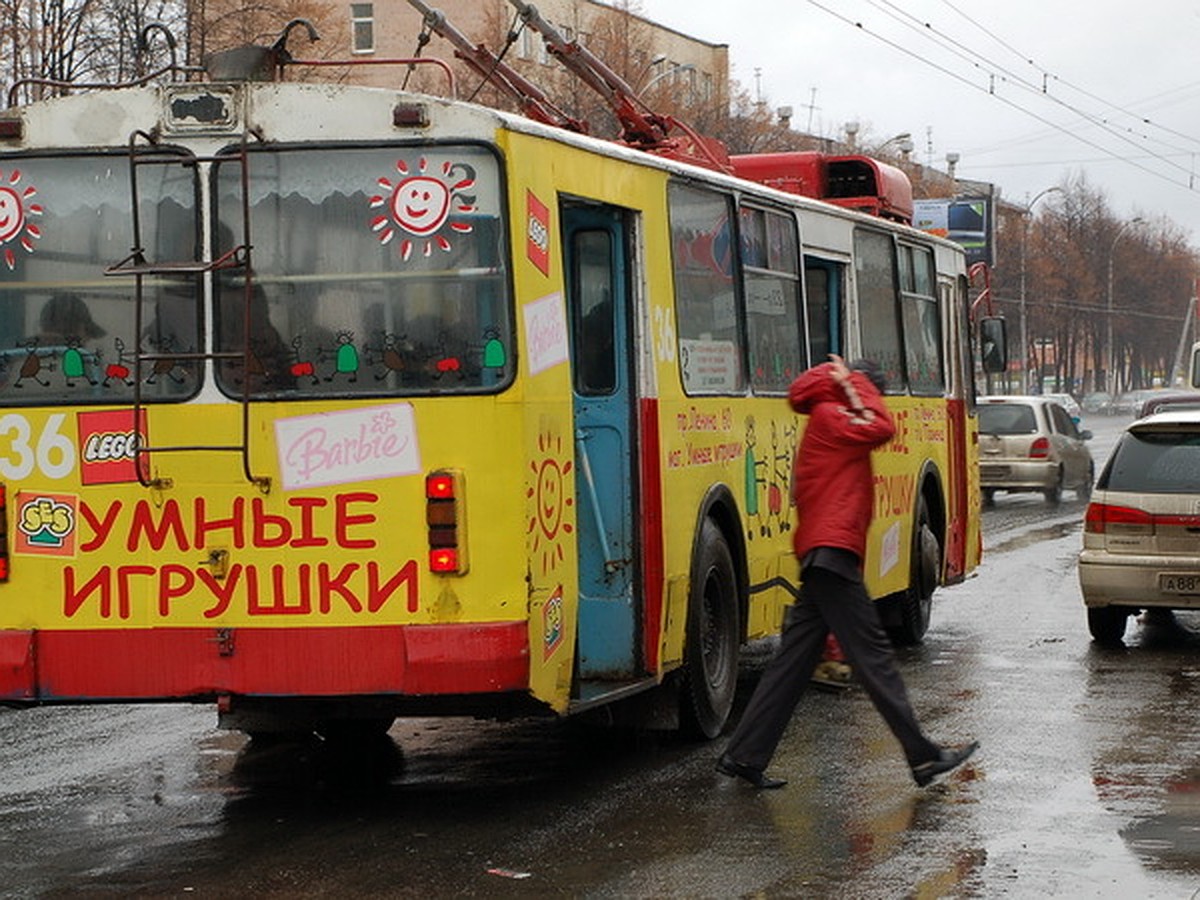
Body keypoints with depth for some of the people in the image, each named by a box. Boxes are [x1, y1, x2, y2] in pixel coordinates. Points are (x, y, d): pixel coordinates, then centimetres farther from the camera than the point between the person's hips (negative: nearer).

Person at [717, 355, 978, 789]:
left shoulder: (831, 427, 24)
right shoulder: (829, 418, -5)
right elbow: (882, 427, -15)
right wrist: (855, 383, -1)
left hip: (820, 558, 10)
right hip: (832, 553, -10)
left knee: (794, 661, 8)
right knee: (873, 655, -8)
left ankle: (744, 757, 8)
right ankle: (923, 757, -7)